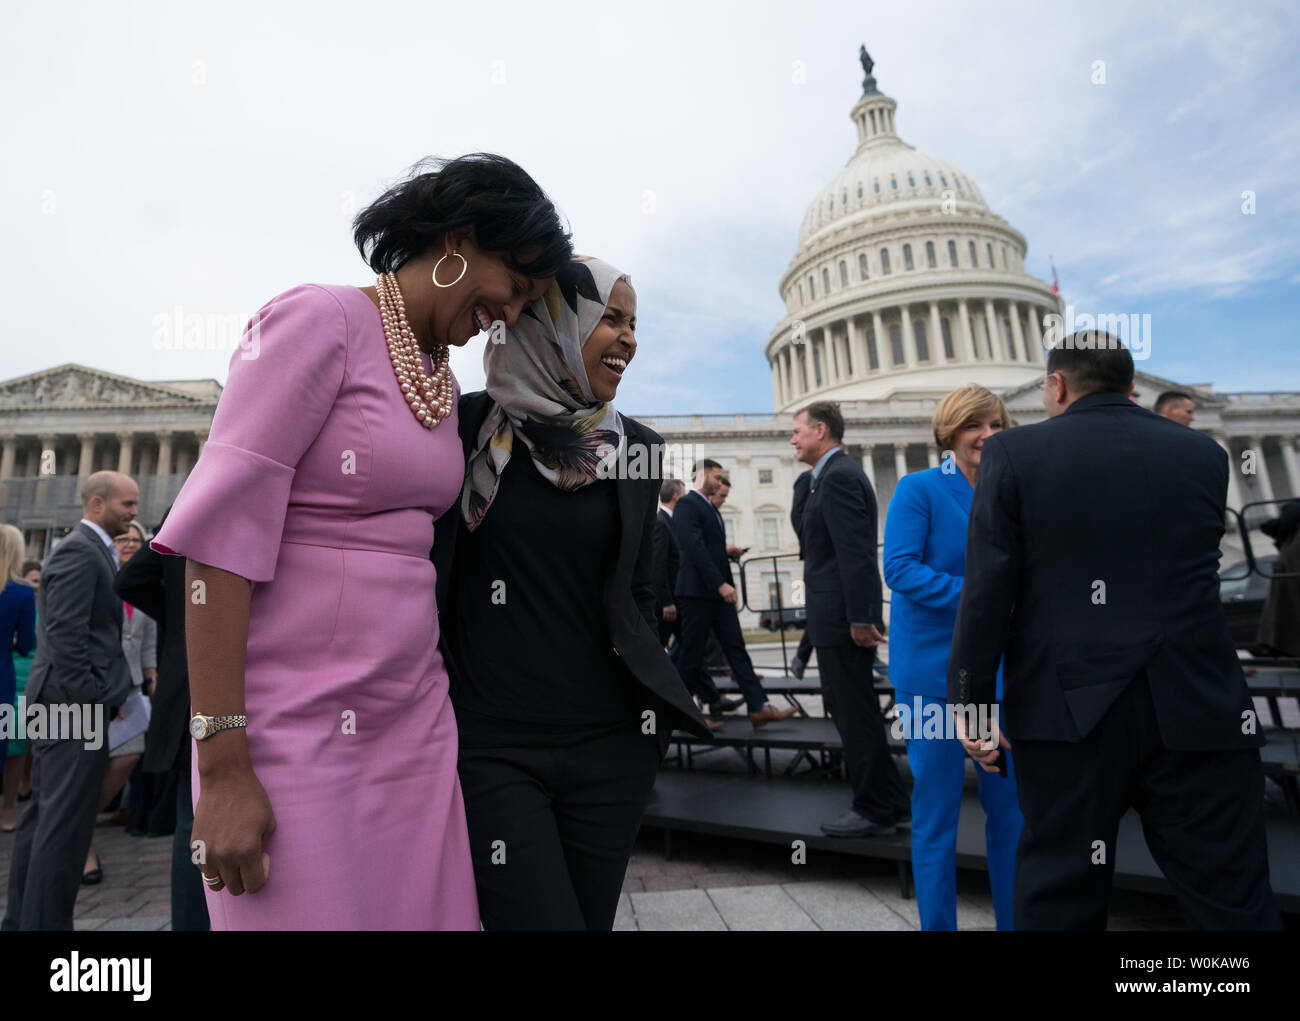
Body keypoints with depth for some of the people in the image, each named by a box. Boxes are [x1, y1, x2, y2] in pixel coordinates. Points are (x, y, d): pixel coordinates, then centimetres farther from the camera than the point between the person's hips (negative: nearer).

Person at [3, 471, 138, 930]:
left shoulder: (89, 549, 16)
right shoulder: (80, 552, -14)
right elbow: (65, 634, -21)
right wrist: (87, 703, -19)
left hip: (62, 702, 10)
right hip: (76, 703, -10)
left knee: (43, 815, 17)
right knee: (66, 823, -4)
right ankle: (47, 922, 4)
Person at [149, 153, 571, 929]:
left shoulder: (444, 380, 13)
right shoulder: (318, 321, -9)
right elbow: (225, 532, -15)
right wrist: (222, 766, -17)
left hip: (414, 716, 7)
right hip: (292, 722, -6)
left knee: (424, 909, 11)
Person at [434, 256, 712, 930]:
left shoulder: (635, 447, 5)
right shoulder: (467, 423, -3)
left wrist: (651, 707, 8)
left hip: (609, 743, 3)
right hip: (492, 745, -2)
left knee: (592, 917, 15)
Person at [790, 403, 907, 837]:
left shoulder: (839, 476, -14)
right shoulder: (838, 473, 17)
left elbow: (856, 553, -22)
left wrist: (859, 618, -22)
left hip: (842, 620, -10)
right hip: (842, 620, 10)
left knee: (856, 717, 1)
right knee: (856, 715, 17)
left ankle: (873, 811, 14)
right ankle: (890, 804, 28)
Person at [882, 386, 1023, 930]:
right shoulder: (918, 488, -8)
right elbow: (899, 568, -17)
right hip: (933, 674, -5)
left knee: (1010, 804, 14)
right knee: (936, 813, 5)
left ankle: (1014, 920, 33)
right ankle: (937, 924, 23)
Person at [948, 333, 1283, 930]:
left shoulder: (1013, 454, -5)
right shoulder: (1205, 454, 7)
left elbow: (986, 591, -10)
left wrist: (972, 701, -4)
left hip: (1067, 707, -2)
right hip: (1198, 707, 3)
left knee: (1059, 899, 11)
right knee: (1232, 902, 13)